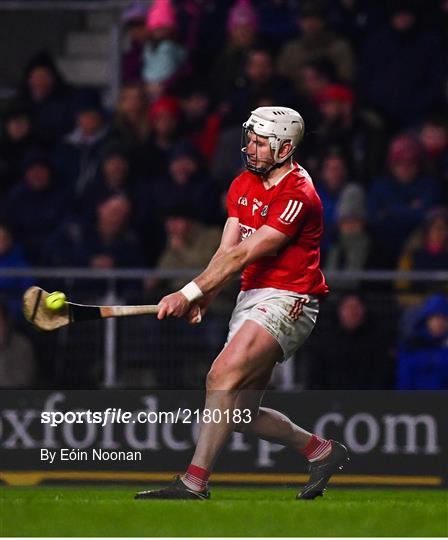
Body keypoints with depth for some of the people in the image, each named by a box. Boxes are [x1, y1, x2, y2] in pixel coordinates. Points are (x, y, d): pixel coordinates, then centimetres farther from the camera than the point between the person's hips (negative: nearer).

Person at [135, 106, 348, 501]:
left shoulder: (298, 195, -16)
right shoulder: (243, 185, 12)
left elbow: (245, 255, -21)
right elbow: (227, 251, 6)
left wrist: (190, 292, -24)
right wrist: (203, 298, -10)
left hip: (286, 302, -9)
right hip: (251, 298, 9)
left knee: (223, 376, -26)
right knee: (241, 413, 5)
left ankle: (194, 484, -26)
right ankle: (321, 451, 26)